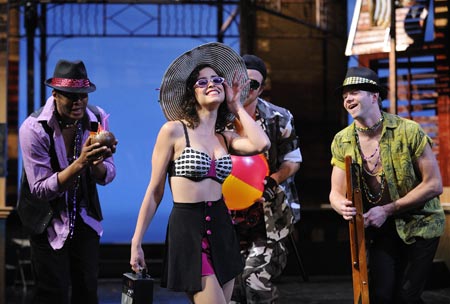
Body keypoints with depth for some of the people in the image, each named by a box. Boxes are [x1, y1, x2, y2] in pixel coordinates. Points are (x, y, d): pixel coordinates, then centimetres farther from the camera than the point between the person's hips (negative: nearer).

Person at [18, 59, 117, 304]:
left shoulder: (97, 118, -8)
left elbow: (106, 177, -3)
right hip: (49, 223, -4)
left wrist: (96, 162, -27)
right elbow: (40, 190, -22)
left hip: (86, 218, 4)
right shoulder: (34, 128, -21)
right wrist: (80, 163, -34)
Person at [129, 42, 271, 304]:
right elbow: (155, 191, -2)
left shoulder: (225, 137, 11)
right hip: (187, 229, -6)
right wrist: (137, 243, -3)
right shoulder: (174, 130, -4)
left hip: (221, 229, 6)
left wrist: (236, 106, 4)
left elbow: (261, 144, -11)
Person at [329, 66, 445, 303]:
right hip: (380, 229, 3)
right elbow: (336, 192, 2)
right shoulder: (342, 141, -2)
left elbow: (434, 185, -14)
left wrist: (387, 209, -19)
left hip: (419, 223, -3)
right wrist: (343, 207, -24)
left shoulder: (408, 131, -14)